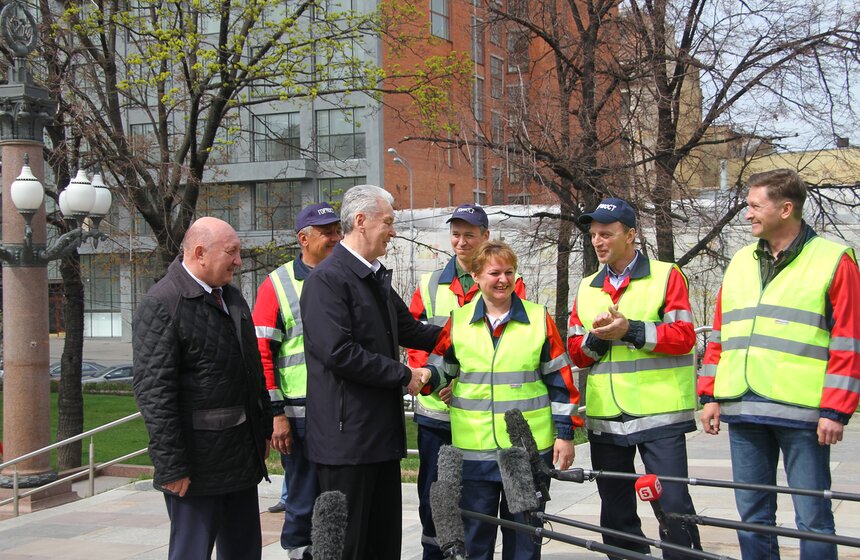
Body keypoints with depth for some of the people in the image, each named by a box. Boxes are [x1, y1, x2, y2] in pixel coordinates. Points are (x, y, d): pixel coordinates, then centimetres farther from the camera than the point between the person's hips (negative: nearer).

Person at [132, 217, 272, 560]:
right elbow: (153, 391, -20)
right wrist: (172, 465, -22)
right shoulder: (161, 305, -16)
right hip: (198, 458, -9)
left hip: (242, 452, 9)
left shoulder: (231, 296, 12)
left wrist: (264, 429, 19)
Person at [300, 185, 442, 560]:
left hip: (384, 433, 9)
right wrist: (404, 376, -15)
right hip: (347, 437, -9)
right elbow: (338, 352, -23)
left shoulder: (378, 278, 17)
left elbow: (408, 329, 26)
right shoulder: (327, 279, -14)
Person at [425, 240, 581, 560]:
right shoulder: (458, 321, 4)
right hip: (474, 451, 1)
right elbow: (440, 369, 10)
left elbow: (560, 380, 2)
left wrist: (565, 434, 0)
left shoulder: (539, 319, 2)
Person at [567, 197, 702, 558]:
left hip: (659, 416, -5)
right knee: (616, 514, 11)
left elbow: (683, 336, -9)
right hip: (605, 418, 5)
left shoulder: (666, 276, 1)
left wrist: (630, 330, -18)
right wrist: (598, 337, -9)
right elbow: (575, 352, 11)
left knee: (673, 505, -8)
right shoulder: (587, 288, 15)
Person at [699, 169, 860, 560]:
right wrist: (710, 396, 11)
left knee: (812, 518, -1)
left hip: (801, 412, -5)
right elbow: (718, 337, 19)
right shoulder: (740, 263, 16)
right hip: (742, 411, 5)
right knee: (752, 515, 10)